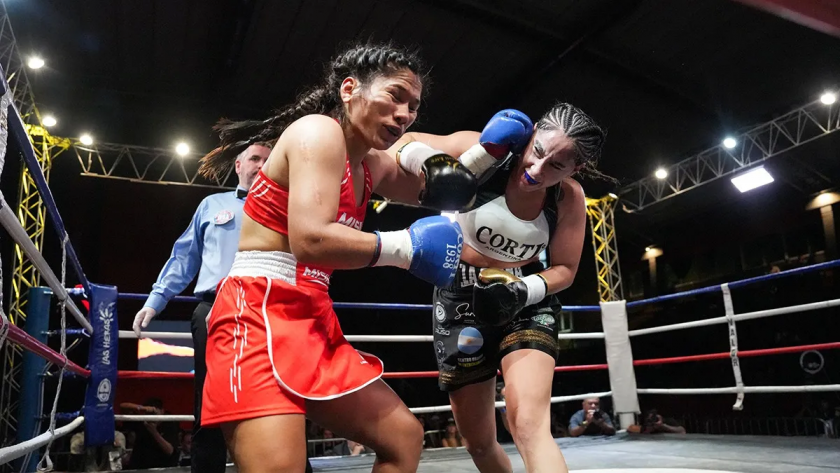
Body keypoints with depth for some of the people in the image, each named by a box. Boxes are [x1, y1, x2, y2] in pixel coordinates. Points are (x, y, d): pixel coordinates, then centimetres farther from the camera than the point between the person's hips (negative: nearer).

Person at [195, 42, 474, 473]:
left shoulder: (373, 166, 16)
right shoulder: (319, 131, -10)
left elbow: (442, 192, 29)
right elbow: (310, 240, -25)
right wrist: (405, 247, -15)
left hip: (314, 320, 10)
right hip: (258, 311, -9)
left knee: (404, 438, 13)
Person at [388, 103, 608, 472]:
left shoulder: (569, 198, -14)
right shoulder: (487, 151, -19)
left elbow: (565, 269, -4)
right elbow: (406, 146, -13)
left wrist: (524, 290, -25)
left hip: (526, 300, 0)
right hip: (460, 295, 1)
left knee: (530, 426, -26)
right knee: (478, 441, 13)